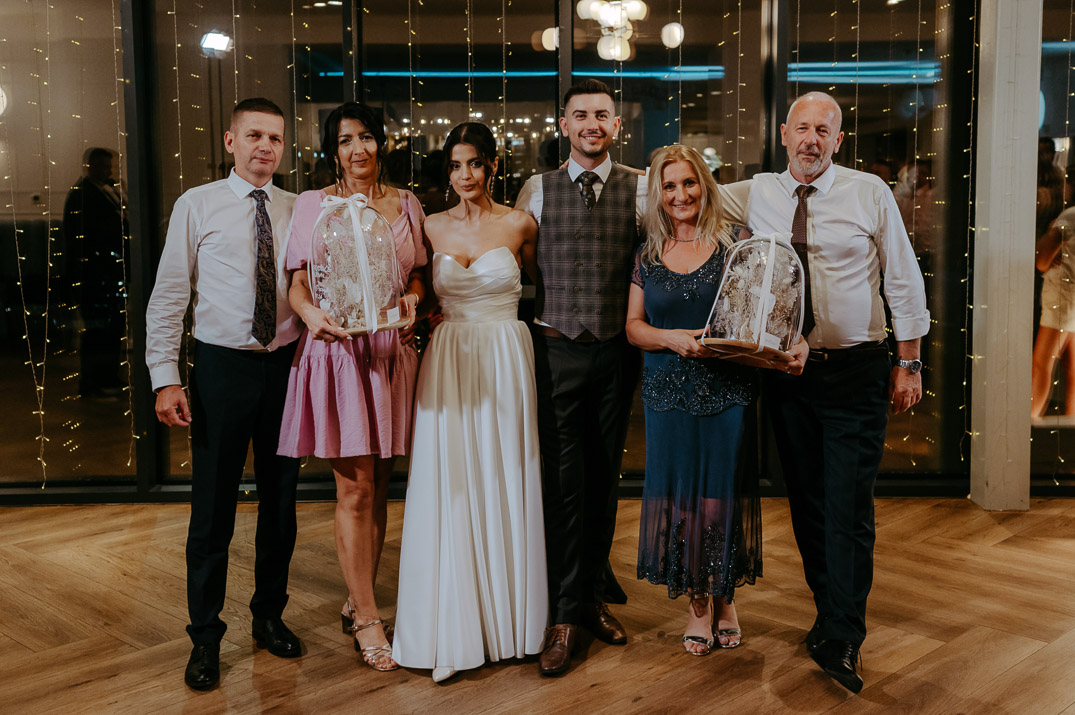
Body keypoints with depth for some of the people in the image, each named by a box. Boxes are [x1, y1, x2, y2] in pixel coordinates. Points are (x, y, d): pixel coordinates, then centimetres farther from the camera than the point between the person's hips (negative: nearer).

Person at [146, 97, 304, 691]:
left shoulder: (298, 210, 6)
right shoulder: (197, 206, -1)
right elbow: (168, 297, -3)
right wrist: (165, 378, -10)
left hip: (285, 364, 3)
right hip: (221, 365, -3)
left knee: (281, 499, 13)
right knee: (213, 507, 3)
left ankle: (269, 615, 32)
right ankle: (205, 637, 19)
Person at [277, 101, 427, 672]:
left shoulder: (406, 203, 12)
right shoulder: (313, 204, 4)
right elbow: (297, 282, 1)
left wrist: (412, 299, -5)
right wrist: (313, 314, -19)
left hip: (392, 352, 3)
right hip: (337, 352, -3)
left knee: (377, 486, 8)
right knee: (355, 488, -4)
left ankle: (356, 603, 24)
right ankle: (367, 618, 9)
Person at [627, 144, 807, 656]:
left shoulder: (734, 247, 0)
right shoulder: (648, 256, 7)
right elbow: (633, 326, 6)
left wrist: (795, 345, -17)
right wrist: (673, 338, -12)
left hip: (728, 391, -2)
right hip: (668, 393, 2)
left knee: (724, 488, 3)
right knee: (679, 490, 5)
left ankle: (726, 596, 26)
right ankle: (698, 601, 23)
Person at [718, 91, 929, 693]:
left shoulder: (871, 193, -2)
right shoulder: (755, 195, 5)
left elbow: (904, 280, 1)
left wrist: (909, 363, 1)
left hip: (856, 370, -3)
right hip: (787, 370, 3)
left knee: (849, 504, -6)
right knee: (806, 500, 11)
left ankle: (841, 641, 4)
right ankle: (833, 614, 27)